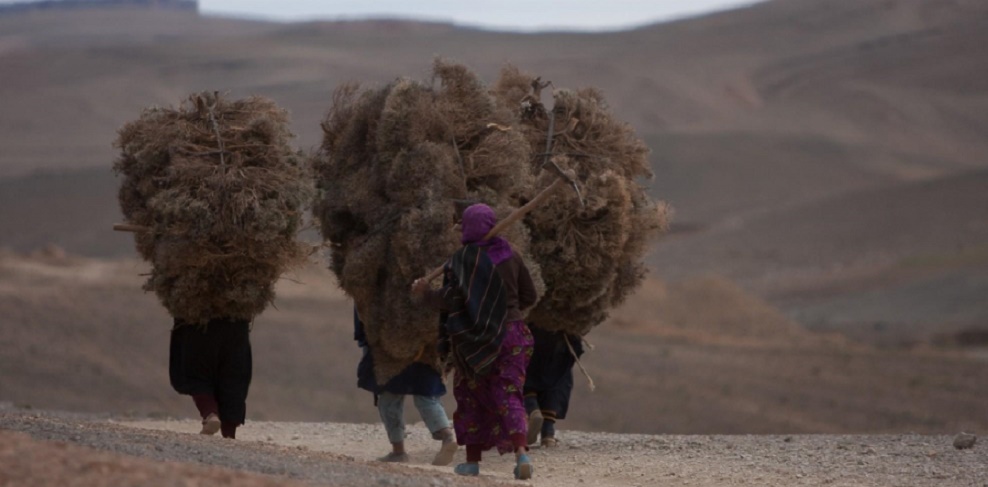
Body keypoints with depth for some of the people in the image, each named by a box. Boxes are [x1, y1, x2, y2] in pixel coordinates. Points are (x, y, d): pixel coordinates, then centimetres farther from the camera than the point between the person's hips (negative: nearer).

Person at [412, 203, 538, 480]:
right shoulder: (509, 255, 3)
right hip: (512, 334, 3)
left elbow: (453, 298, -19)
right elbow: (529, 296, 9)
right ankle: (521, 452, -25)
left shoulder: (465, 257, -11)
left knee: (471, 398, 14)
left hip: (476, 338, -3)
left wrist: (426, 295, -2)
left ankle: (473, 460, 20)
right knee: (508, 396, -2)